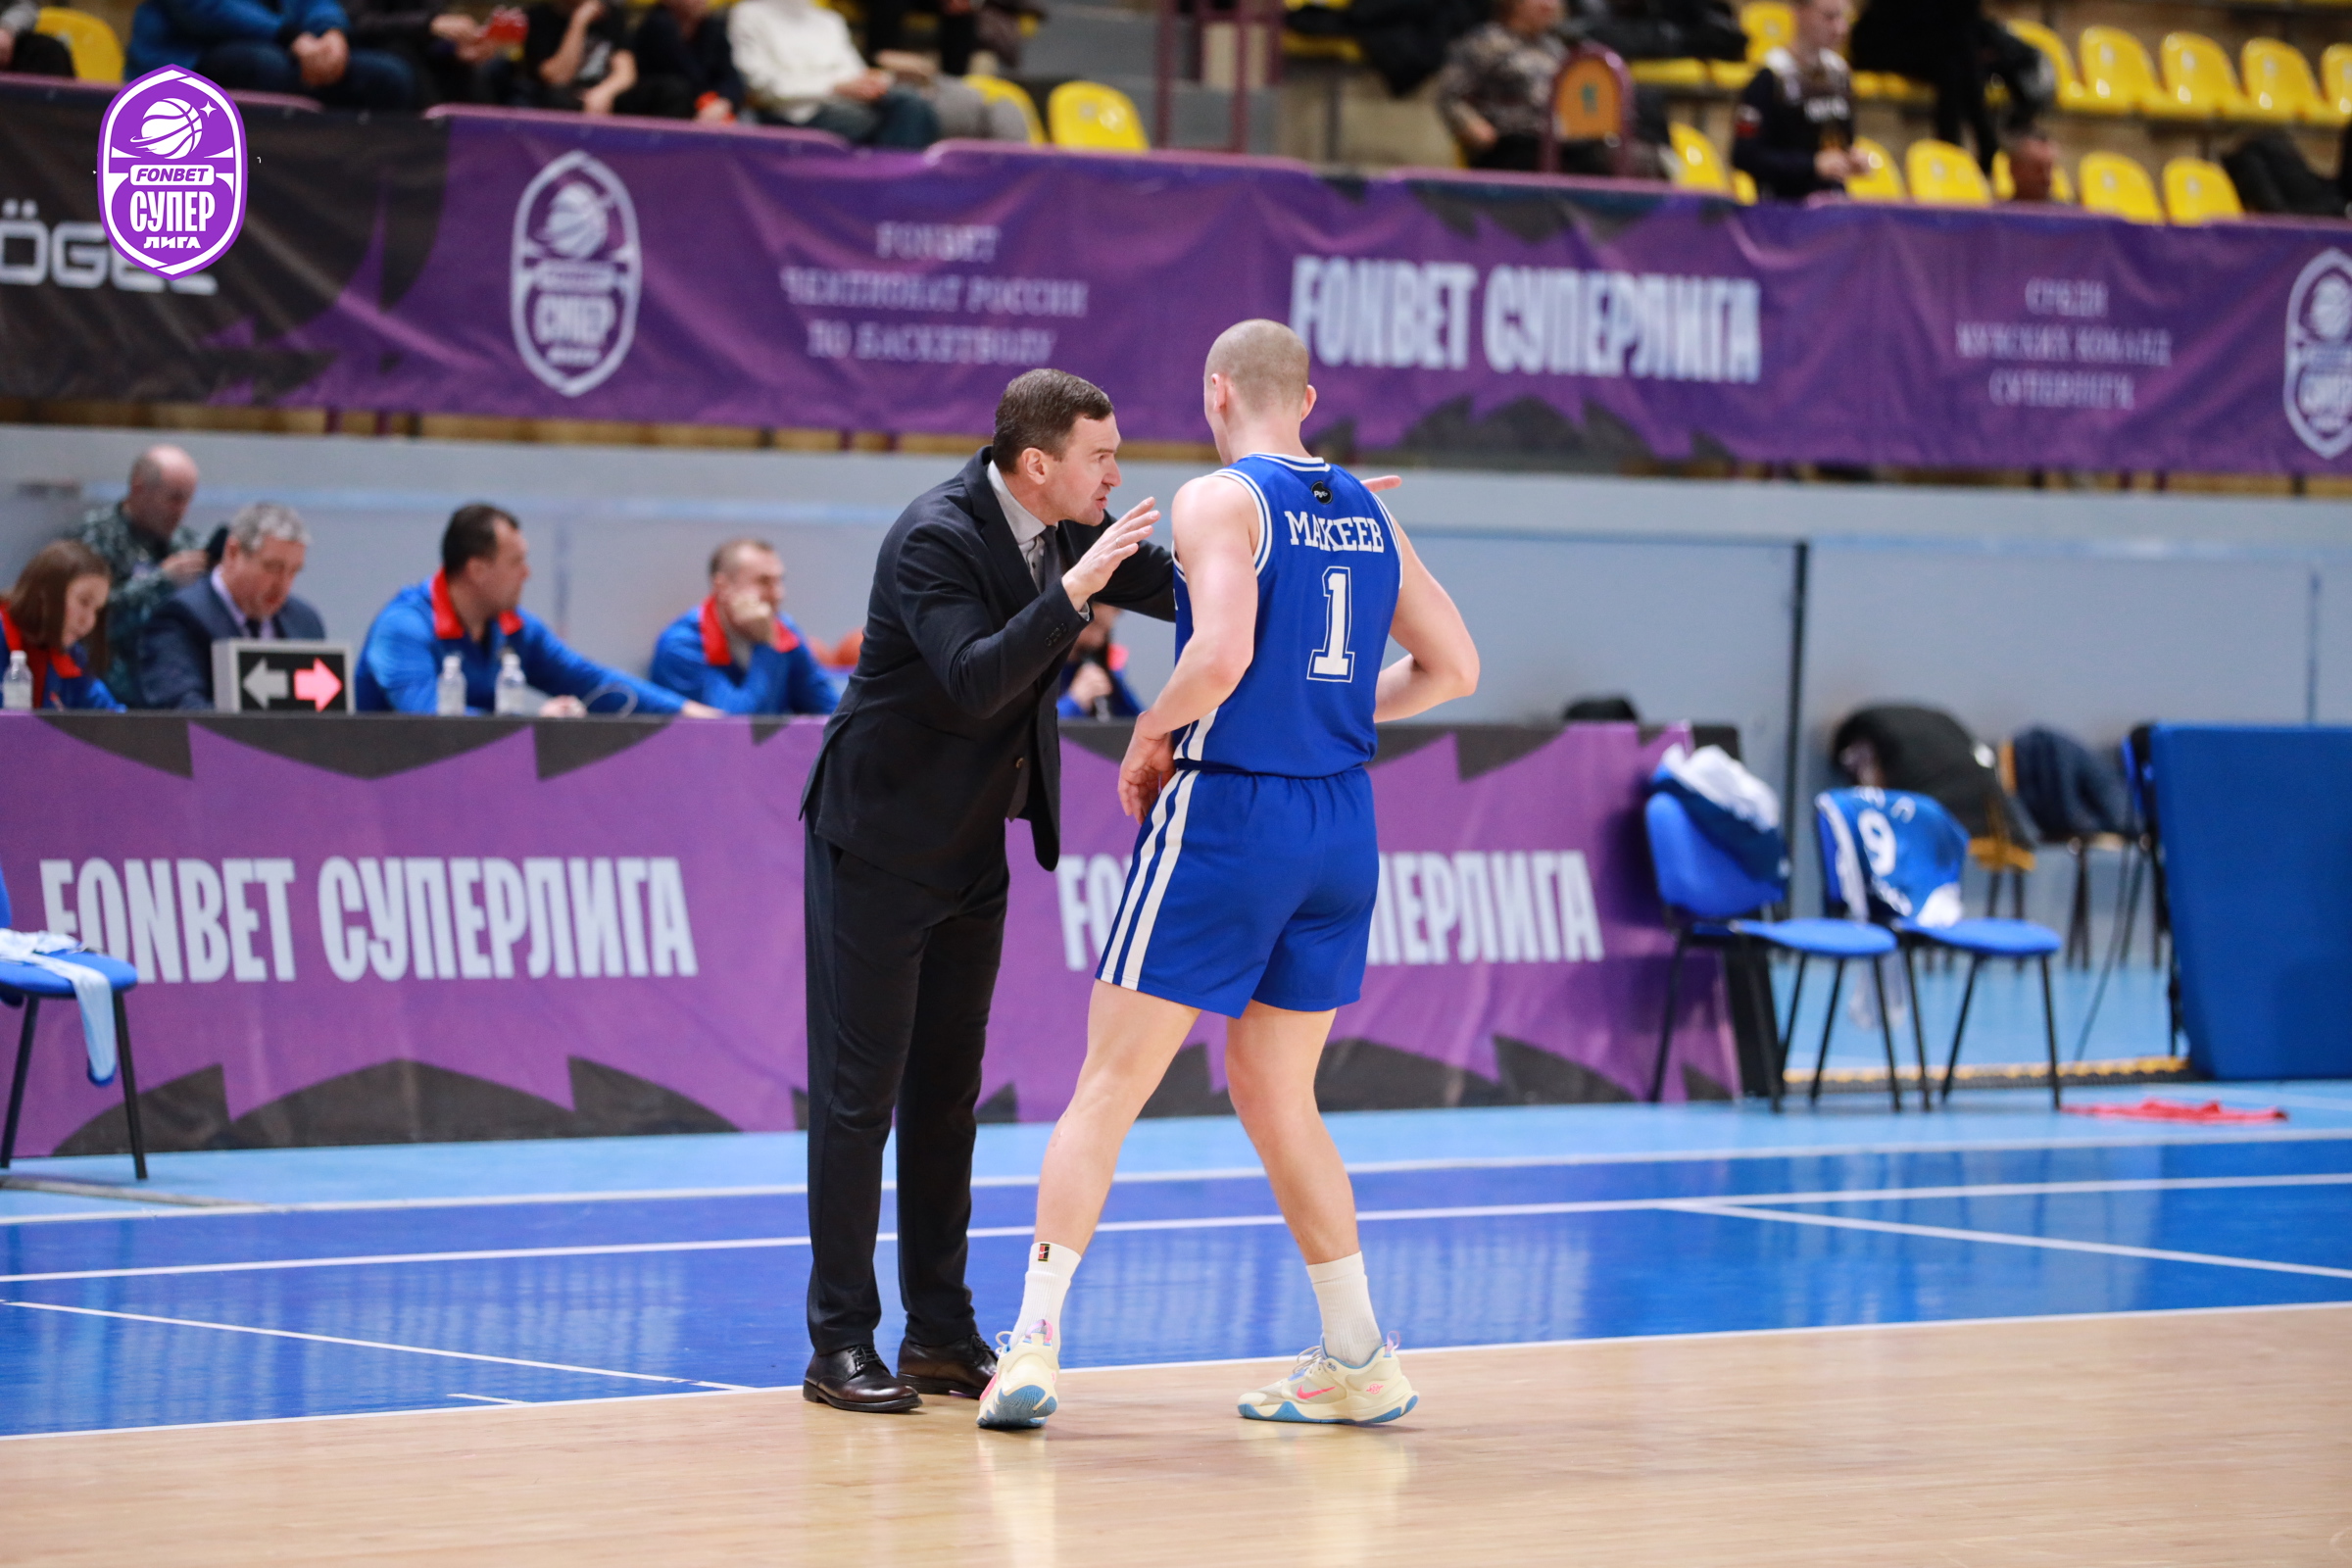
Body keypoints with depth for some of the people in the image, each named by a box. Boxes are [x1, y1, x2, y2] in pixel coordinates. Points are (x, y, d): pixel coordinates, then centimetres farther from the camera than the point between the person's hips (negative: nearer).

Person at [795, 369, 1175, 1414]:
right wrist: (1074, 589, -37)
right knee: (859, 1090, -4)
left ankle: (940, 1333, 15)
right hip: (880, 842, -8)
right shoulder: (936, 537, -21)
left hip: (972, 849, 8)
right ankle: (841, 1344, 0)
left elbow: (1180, 587, 11)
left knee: (947, 1089, 10)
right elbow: (973, 682, -32)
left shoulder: (1065, 531, 2)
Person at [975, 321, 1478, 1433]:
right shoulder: (1369, 514, 12)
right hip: (1342, 824, 6)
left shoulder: (1220, 500, -8)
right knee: (1275, 1098, 17)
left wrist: (1149, 738, -7)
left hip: (1227, 811, -6)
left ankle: (1033, 1343, -6)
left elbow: (1222, 651, -23)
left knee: (1109, 1087, -1)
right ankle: (1359, 1362, 17)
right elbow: (1452, 668, 15)